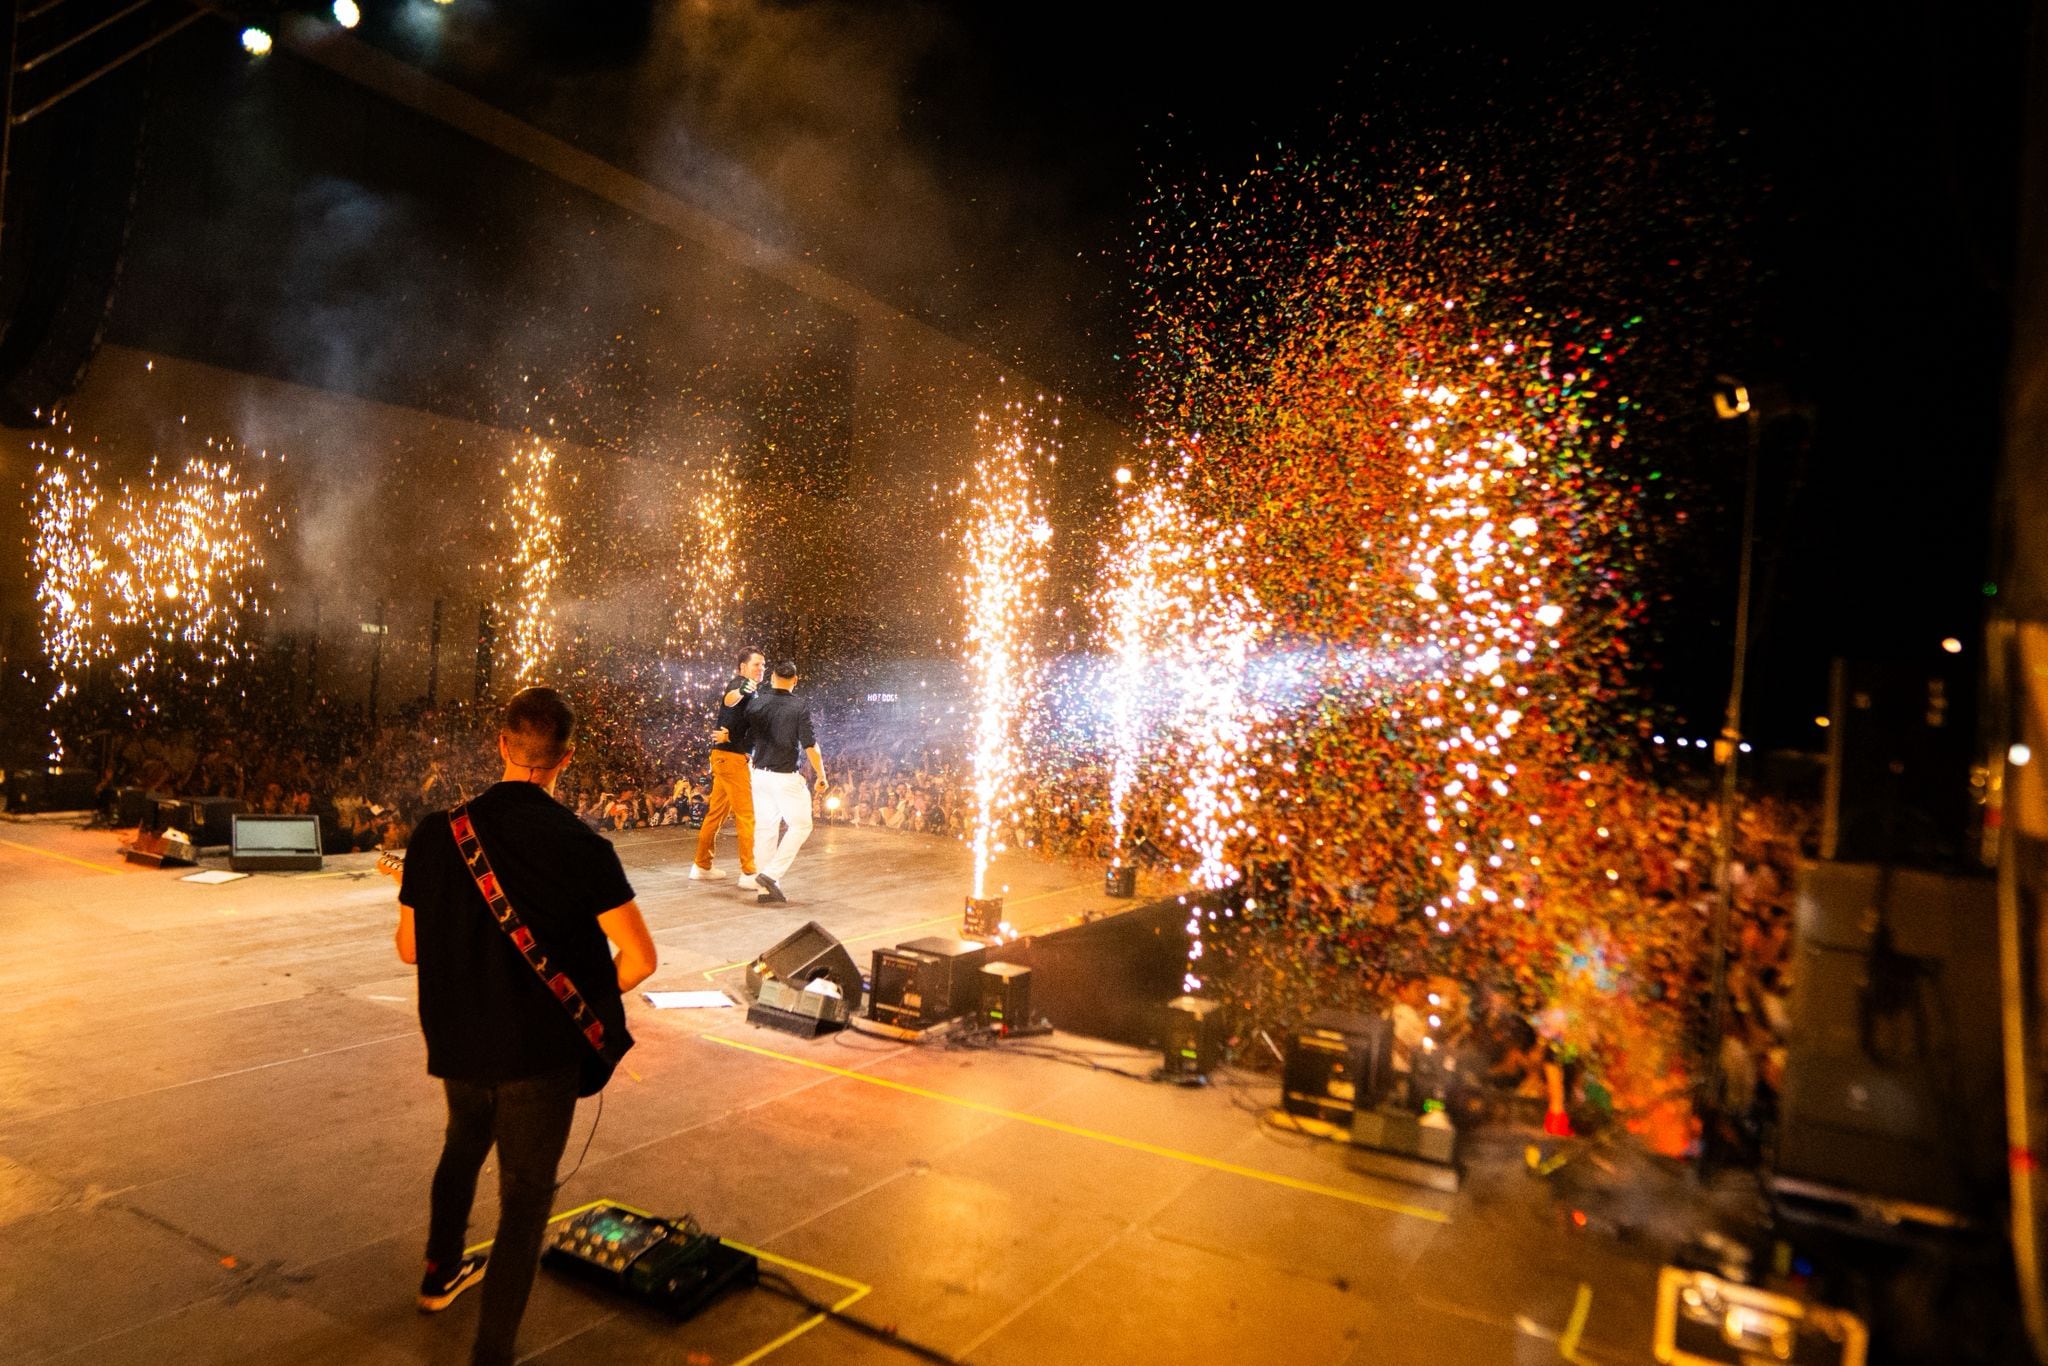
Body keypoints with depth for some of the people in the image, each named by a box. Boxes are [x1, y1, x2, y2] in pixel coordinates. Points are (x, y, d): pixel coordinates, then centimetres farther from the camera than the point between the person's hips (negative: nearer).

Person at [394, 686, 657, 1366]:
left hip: (457, 1041, 5)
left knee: (464, 1144, 32)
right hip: (541, 1051, -5)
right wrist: (591, 994, 1)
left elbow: (409, 947, 2)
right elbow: (639, 957, -19)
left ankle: (441, 1274, 52)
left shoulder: (438, 832, -9)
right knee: (524, 1195, 10)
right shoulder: (583, 848, -18)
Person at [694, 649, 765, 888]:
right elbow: (728, 700, -37)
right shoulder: (738, 683, -13)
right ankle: (748, 874, -9)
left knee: (717, 812, 15)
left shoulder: (750, 692, 18)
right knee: (746, 814, -10)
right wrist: (740, 691, -60)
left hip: (726, 756, 10)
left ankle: (702, 865, 24)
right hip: (731, 756, -10)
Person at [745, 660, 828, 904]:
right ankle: (772, 874, -5)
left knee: (765, 828, 9)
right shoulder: (799, 709, -11)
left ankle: (765, 889, 11)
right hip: (785, 776, -5)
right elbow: (810, 747, -11)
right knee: (800, 825, 7)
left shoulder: (756, 703, 2)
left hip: (759, 773, 5)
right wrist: (821, 775, 1)